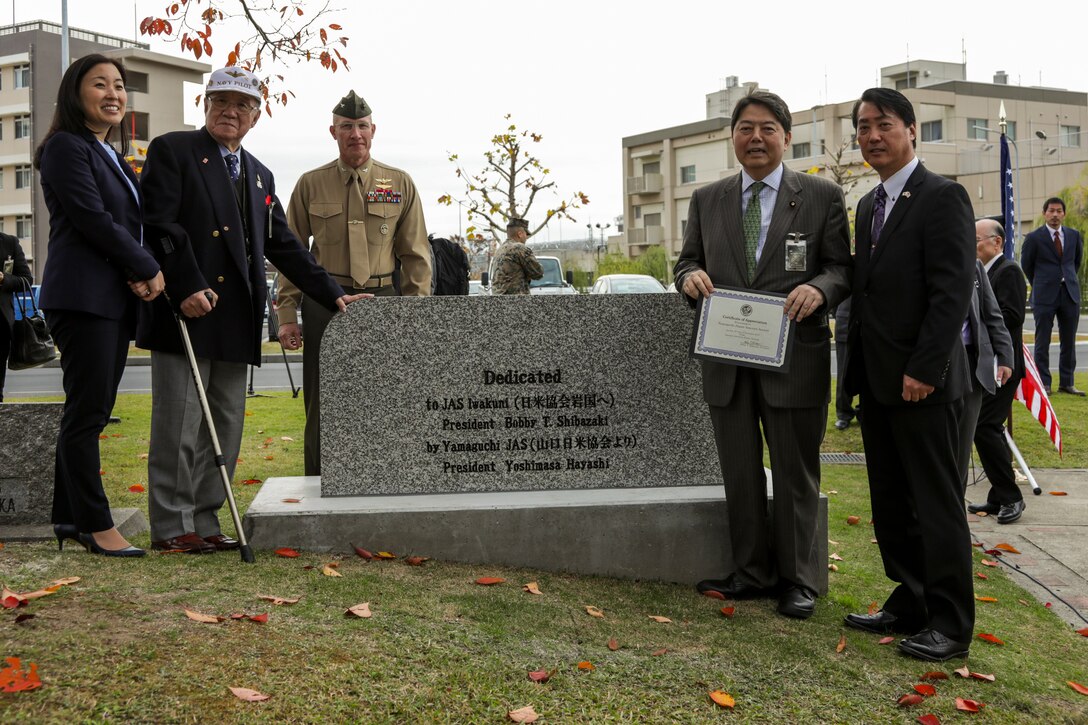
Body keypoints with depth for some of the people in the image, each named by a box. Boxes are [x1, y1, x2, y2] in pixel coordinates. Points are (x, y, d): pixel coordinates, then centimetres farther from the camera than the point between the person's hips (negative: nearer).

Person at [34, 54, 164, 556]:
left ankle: (68, 518, 17)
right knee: (87, 411, -6)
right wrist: (148, 269, -9)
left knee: (91, 412, 10)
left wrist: (138, 275, 0)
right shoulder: (66, 147, -5)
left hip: (116, 297, 9)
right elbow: (93, 220, -14)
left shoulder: (112, 156, 21)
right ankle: (95, 525, -2)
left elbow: (130, 222, 19)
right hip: (82, 296, -9)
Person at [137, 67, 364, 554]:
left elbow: (283, 246, 20)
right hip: (185, 311, -7)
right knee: (179, 421, -3)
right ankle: (171, 527, 5)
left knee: (226, 426, 7)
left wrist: (333, 295, 13)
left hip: (235, 321, 7)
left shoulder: (260, 176, 21)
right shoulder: (172, 151, 1)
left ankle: (204, 522, 15)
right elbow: (159, 224, -10)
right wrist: (189, 287, -21)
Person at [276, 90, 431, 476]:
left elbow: (417, 256, 7)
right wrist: (287, 315, 1)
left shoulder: (400, 184, 7)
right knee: (322, 408, 2)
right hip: (324, 306, 0)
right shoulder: (310, 184, 6)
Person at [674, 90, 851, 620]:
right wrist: (690, 274, -9)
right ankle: (752, 571, 26)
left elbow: (842, 268, 1)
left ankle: (798, 579, 19)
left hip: (794, 357, -3)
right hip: (726, 358, 3)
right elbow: (687, 259, 15)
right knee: (739, 473, 12)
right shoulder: (707, 200, 11)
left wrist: (820, 289, -21)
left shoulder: (822, 196, 2)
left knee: (795, 473, 6)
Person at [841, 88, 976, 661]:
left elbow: (953, 292, -16)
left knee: (936, 504, -2)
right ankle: (909, 606, 23)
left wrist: (923, 370, -20)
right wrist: (857, 365, 13)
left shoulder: (942, 198, -9)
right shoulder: (868, 205, 17)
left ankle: (950, 624, 7)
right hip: (876, 379, 8)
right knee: (890, 504, 13)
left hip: (922, 381, -8)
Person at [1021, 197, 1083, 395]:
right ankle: (1043, 384, 3)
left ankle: (1066, 383, 13)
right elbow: (1026, 265, 8)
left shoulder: (1074, 235, 9)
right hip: (1045, 296, -3)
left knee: (1069, 342, 6)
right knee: (1042, 342, -2)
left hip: (1070, 293, 3)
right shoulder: (1034, 238, -2)